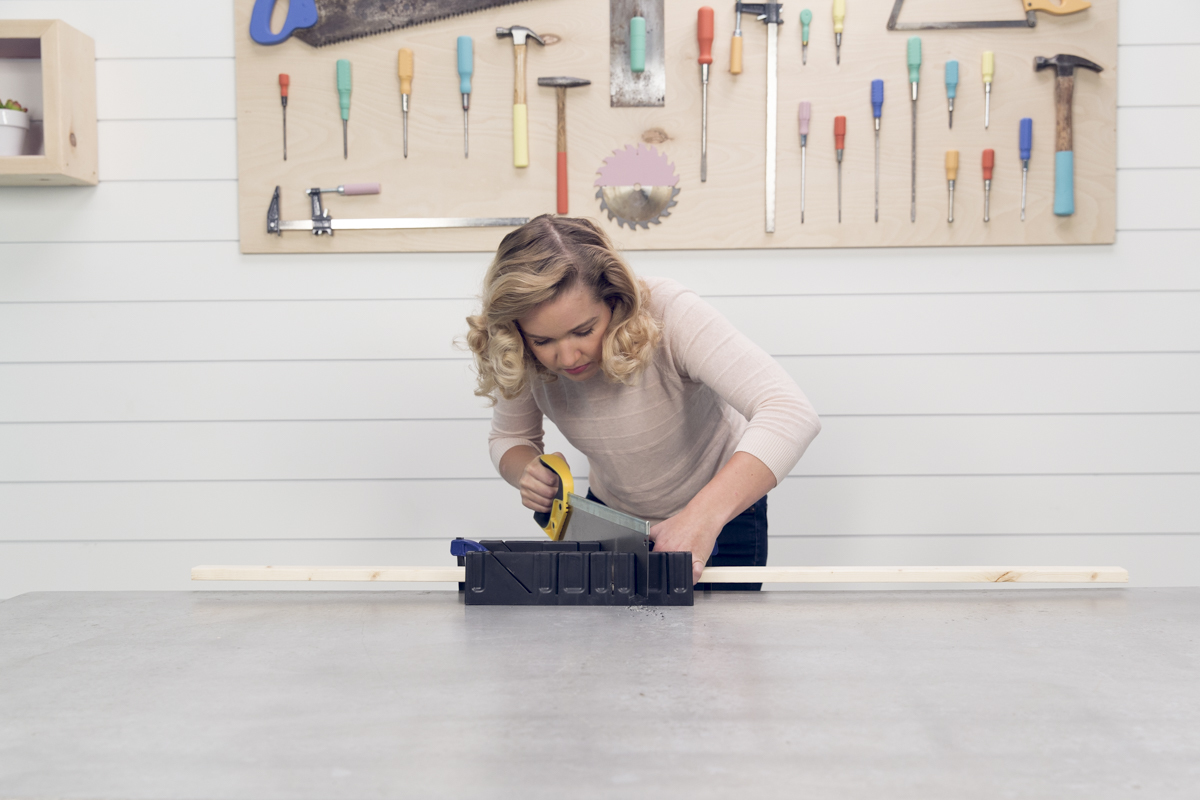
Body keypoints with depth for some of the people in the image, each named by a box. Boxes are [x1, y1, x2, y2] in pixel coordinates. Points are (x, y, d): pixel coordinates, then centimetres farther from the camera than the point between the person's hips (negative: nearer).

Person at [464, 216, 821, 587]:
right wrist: (525, 472, -26)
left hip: (723, 511, -3)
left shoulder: (668, 315, -35)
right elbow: (509, 437, 0)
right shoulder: (518, 357, -21)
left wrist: (703, 516, -56)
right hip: (611, 515, 3)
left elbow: (791, 413, -44)